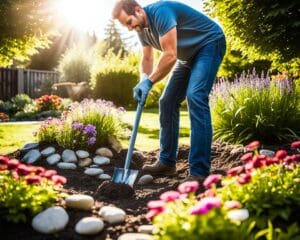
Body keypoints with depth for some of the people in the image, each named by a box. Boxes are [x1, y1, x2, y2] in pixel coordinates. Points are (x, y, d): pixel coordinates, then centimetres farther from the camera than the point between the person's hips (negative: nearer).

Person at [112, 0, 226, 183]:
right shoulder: (142, 28, 2)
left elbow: (170, 55, -30)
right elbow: (147, 59, 13)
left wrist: (149, 82, -23)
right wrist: (144, 81, -6)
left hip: (209, 44, -9)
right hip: (188, 55, 9)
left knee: (195, 97, -26)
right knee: (168, 101, 4)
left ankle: (200, 173, -27)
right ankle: (167, 162, 13)